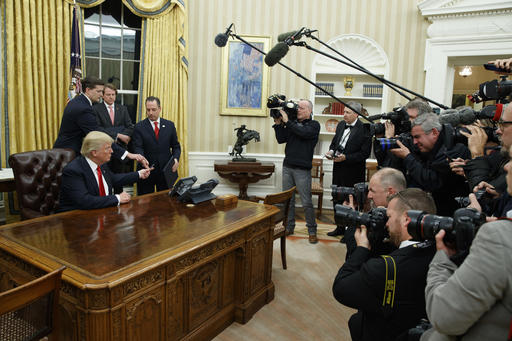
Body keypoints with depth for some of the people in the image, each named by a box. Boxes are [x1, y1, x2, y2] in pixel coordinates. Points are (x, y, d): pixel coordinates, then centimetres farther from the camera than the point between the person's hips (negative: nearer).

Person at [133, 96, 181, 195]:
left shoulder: (169, 125, 7)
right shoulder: (139, 127, 1)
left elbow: (176, 146, 11)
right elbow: (138, 147, -8)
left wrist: (176, 159, -8)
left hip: (166, 170, 2)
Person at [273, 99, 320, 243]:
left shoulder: (314, 125, 0)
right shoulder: (292, 123, 13)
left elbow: (303, 133, -20)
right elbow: (281, 139, 8)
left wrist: (287, 121, -16)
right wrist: (278, 124, -2)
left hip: (302, 169, -5)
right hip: (287, 167, 5)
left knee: (306, 202, -2)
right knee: (288, 199, 9)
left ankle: (312, 230, 11)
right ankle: (289, 227, 21)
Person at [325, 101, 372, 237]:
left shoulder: (364, 129, -14)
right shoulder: (341, 125, 8)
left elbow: (364, 153, -16)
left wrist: (345, 158, -23)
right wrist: (331, 151, 0)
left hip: (353, 172, -7)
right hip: (338, 169, 7)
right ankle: (340, 227, 32)